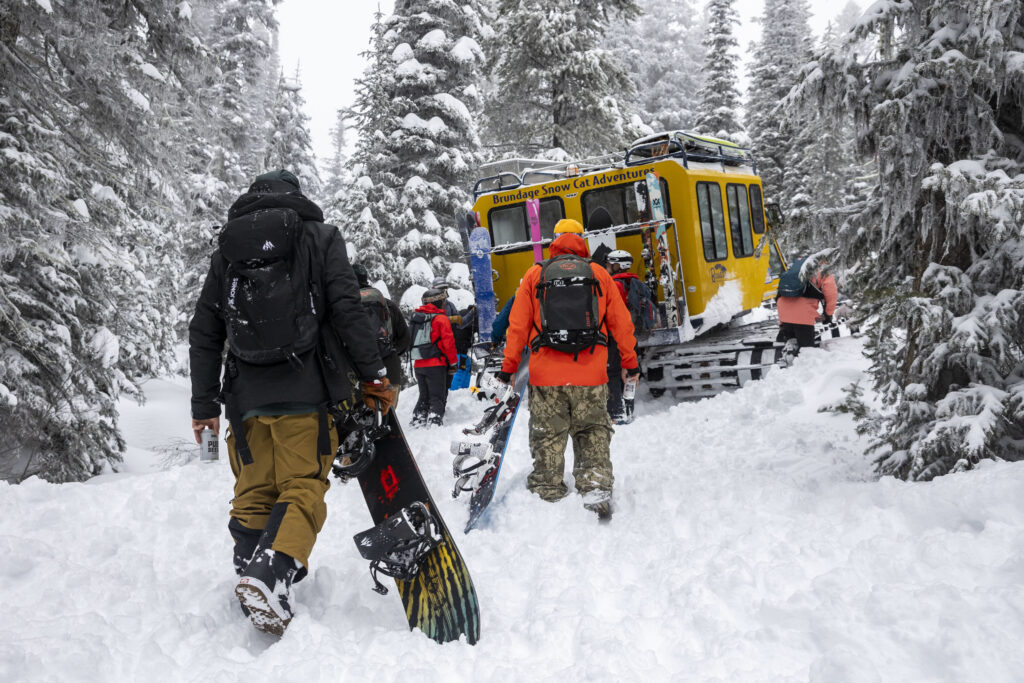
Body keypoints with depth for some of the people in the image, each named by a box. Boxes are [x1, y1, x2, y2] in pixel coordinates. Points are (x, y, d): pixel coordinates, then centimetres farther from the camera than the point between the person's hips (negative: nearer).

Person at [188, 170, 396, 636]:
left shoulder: (227, 249, 17)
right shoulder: (320, 237, 8)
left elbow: (204, 334, 15)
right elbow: (347, 311, -5)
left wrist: (204, 404, 19)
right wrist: (373, 374, 1)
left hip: (247, 394, 3)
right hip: (305, 391, -3)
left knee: (253, 494, 13)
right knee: (302, 489, -4)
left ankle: (251, 572, 11)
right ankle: (269, 577, -21)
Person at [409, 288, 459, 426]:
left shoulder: (416, 318, 12)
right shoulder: (441, 318, -7)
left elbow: (412, 341, 15)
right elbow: (448, 341, -11)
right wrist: (454, 361, -2)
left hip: (418, 364, 6)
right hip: (436, 364, -6)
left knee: (424, 397, 17)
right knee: (437, 397, -1)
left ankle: (418, 421, 16)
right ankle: (435, 422, -9)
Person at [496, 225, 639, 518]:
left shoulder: (534, 275, 6)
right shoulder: (599, 274, 8)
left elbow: (518, 325, 5)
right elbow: (621, 323, 11)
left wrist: (509, 365, 11)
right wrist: (630, 362, 20)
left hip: (546, 374, 0)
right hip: (590, 375, 1)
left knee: (548, 436, 9)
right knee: (593, 432, 11)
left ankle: (547, 493, 12)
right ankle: (596, 487, 1)